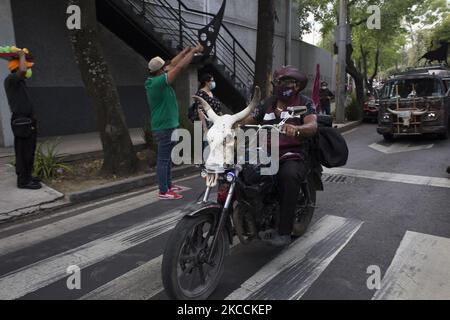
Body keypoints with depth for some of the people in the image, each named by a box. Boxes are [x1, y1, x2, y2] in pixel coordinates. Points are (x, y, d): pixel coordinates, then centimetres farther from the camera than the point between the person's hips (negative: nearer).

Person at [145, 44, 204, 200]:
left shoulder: (154, 80, 8)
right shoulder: (159, 82, -20)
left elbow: (173, 64, 17)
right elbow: (180, 67, -18)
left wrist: (186, 50, 17)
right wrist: (194, 51, -7)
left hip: (165, 125, 10)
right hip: (165, 127, -10)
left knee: (167, 158, 17)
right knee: (163, 159, -4)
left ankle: (168, 185, 28)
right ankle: (163, 192, 3)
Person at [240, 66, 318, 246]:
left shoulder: (305, 102, 6)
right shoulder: (267, 104, 21)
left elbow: (312, 126, -13)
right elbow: (247, 122, 15)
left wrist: (296, 128, -35)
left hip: (292, 155, -4)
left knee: (289, 175, -37)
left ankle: (284, 232, -27)